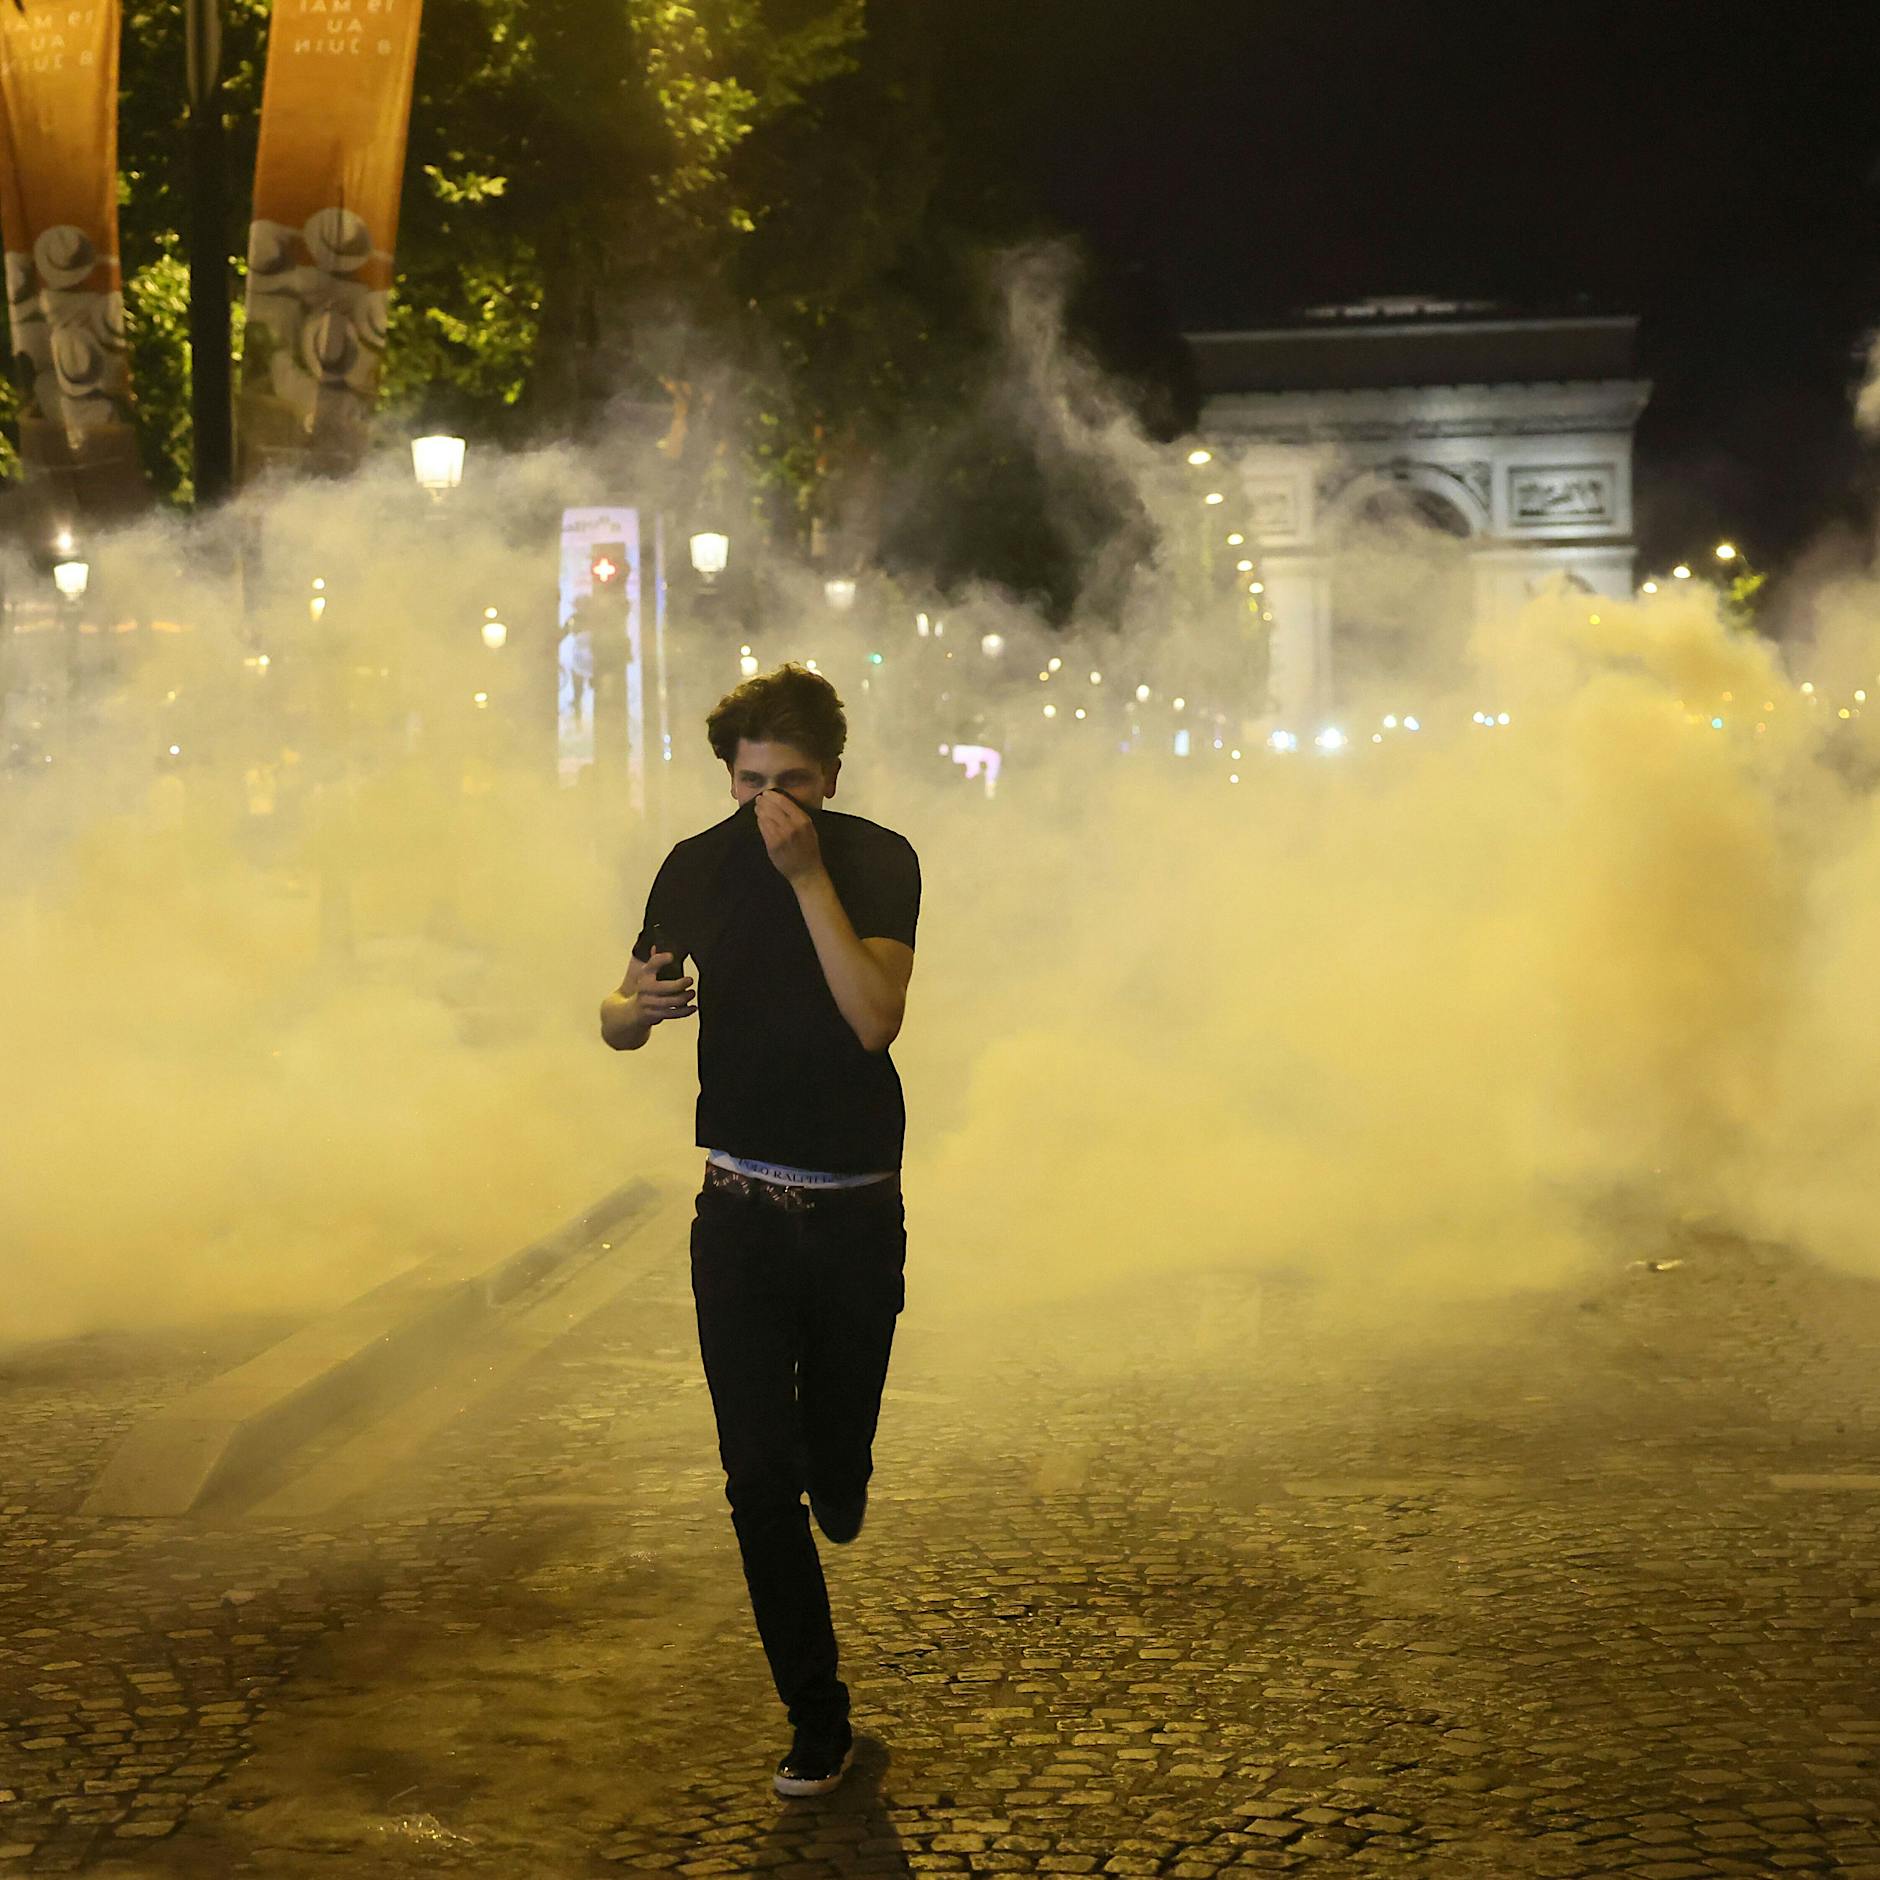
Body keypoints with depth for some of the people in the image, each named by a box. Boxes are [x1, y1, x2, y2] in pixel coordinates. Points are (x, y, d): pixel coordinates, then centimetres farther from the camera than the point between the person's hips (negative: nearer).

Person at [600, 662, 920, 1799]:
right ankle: (819, 1724, 9)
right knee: (758, 1475, -4)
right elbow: (618, 1022, 8)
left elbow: (874, 1021, -21)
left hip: (856, 1212, -2)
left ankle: (836, 1487, 46)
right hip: (742, 1213, 2)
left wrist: (808, 875, -25)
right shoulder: (696, 870, 2)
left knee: (835, 1468, 6)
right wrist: (636, 1010, -16)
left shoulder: (879, 862, -7)